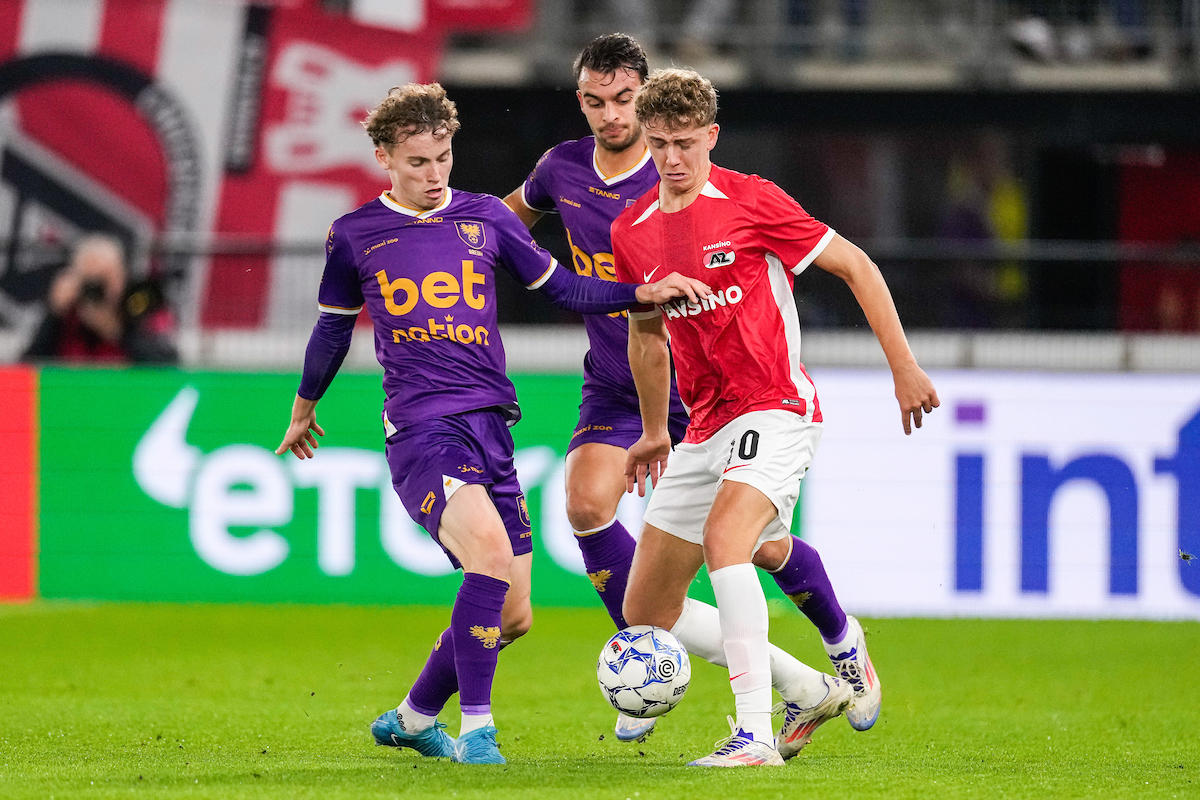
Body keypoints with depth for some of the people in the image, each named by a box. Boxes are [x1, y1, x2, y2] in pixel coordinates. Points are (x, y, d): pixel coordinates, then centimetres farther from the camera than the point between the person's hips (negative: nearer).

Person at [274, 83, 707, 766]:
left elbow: (562, 288, 16)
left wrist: (644, 294, 2)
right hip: (419, 428, -4)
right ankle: (476, 729, -25)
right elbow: (334, 326, 20)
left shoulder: (486, 218, 10)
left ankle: (413, 717, 29)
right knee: (490, 548, -31)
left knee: (512, 615, 5)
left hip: (491, 426, 4)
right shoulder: (355, 236, 4)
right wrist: (305, 409, 31)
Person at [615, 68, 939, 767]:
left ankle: (756, 734, -35)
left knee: (724, 537, -34)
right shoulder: (632, 232, 7)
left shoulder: (750, 201, -9)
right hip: (707, 427, 7)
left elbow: (855, 266, -4)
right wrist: (654, 432, 32)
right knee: (645, 617, 3)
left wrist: (905, 368, -6)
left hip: (777, 408, -7)